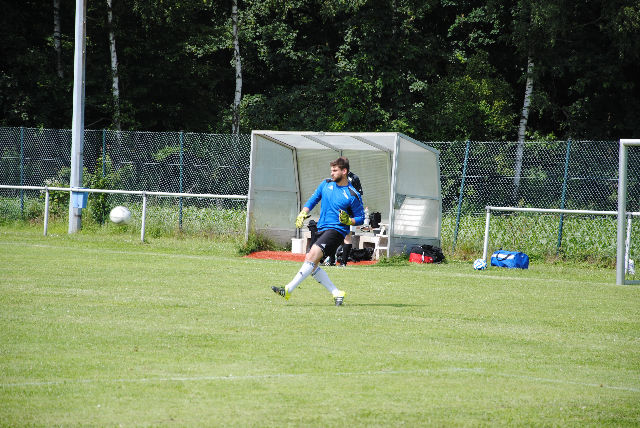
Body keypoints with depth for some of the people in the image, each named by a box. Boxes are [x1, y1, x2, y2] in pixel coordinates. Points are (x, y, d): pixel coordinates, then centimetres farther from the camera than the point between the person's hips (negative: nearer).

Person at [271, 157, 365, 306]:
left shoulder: (352, 195, -6)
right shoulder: (326, 184, 10)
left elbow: (360, 218, 2)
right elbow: (313, 200, 21)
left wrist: (348, 221, -17)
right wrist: (303, 214, 5)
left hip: (336, 231, -8)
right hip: (322, 229, 8)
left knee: (312, 256, -24)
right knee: (311, 265, 0)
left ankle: (288, 290, -28)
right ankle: (336, 293, 6)